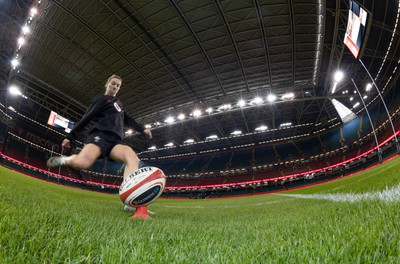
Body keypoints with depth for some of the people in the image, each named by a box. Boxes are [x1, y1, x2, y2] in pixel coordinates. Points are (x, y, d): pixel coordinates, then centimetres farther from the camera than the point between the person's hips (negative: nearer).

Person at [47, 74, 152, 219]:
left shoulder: (119, 104, 32)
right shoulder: (100, 99, 12)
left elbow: (128, 120, 38)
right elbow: (86, 119, 6)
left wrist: (142, 128, 25)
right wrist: (71, 137, 3)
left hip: (115, 140, 5)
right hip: (99, 135, -5)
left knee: (133, 158, -30)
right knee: (82, 163, -37)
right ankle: (63, 160, 4)